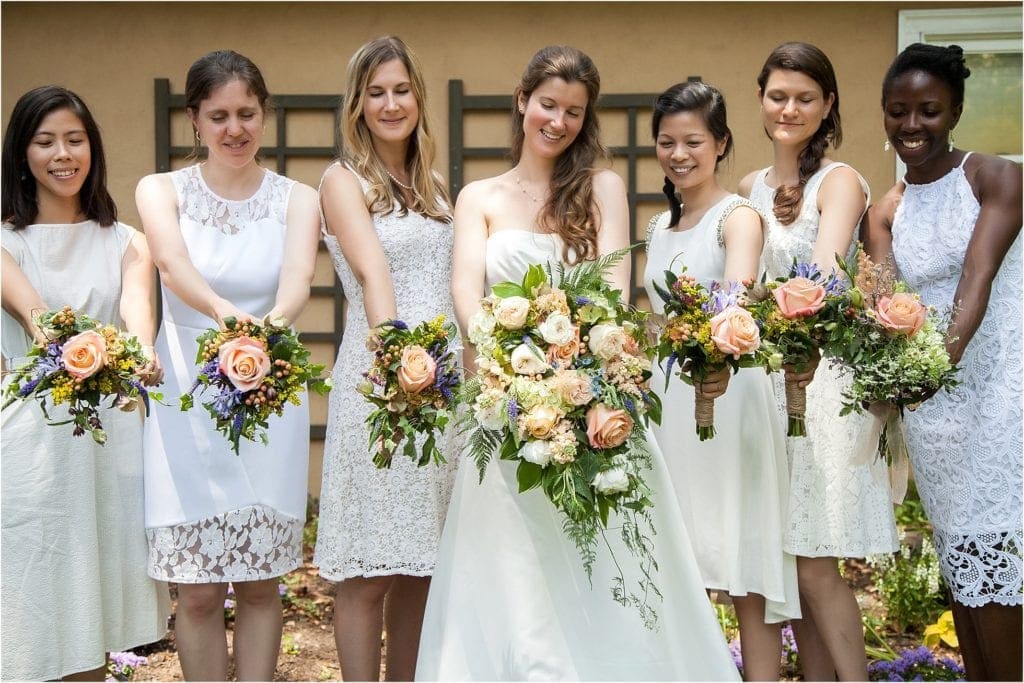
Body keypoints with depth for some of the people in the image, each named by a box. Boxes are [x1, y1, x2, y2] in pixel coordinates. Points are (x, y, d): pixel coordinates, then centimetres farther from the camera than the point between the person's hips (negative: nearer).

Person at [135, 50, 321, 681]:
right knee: (197, 590, 1)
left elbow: (297, 279, -16)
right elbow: (174, 264, -20)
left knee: (261, 582, 7)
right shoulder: (161, 191, 2)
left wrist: (273, 322, -41)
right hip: (187, 398, -1)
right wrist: (225, 312, -42)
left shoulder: (297, 200, 3)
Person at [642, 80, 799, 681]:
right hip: (666, 396, 7)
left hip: (726, 392, -7)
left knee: (745, 566, -6)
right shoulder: (661, 227, 15)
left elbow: (738, 296, -29)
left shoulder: (738, 217, -8)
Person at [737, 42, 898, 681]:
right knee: (788, 558, 8)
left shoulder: (839, 182, -6)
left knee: (816, 562, -8)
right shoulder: (750, 189, 14)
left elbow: (825, 273, -24)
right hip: (763, 383, 6)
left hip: (823, 380, -6)